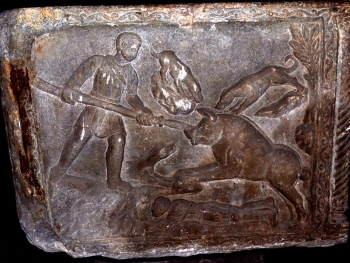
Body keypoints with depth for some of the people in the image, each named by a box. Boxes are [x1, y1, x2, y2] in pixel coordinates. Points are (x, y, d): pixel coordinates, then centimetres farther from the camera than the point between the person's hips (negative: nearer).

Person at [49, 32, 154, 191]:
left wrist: (142, 111, -11)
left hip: (114, 113, 4)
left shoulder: (131, 73, 6)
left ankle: (113, 180, 11)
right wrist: (69, 90, -22)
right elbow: (79, 76, -6)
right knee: (80, 137, -6)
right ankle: (61, 168, 18)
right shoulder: (98, 62, -5)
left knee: (118, 140, -4)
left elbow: (132, 95, 4)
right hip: (94, 108, -3)